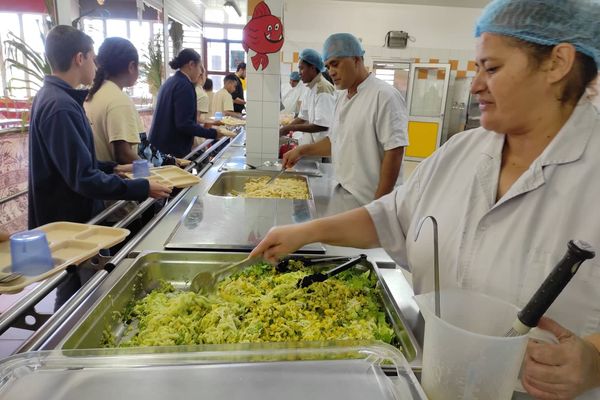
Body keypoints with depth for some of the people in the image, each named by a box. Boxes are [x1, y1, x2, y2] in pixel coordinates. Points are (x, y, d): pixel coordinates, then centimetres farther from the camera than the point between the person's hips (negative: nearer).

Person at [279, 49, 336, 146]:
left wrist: (291, 128, -20)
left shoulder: (323, 89, -19)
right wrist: (285, 129, 2)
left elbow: (322, 126, -24)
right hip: (311, 142, 8)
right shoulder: (310, 89, 10)